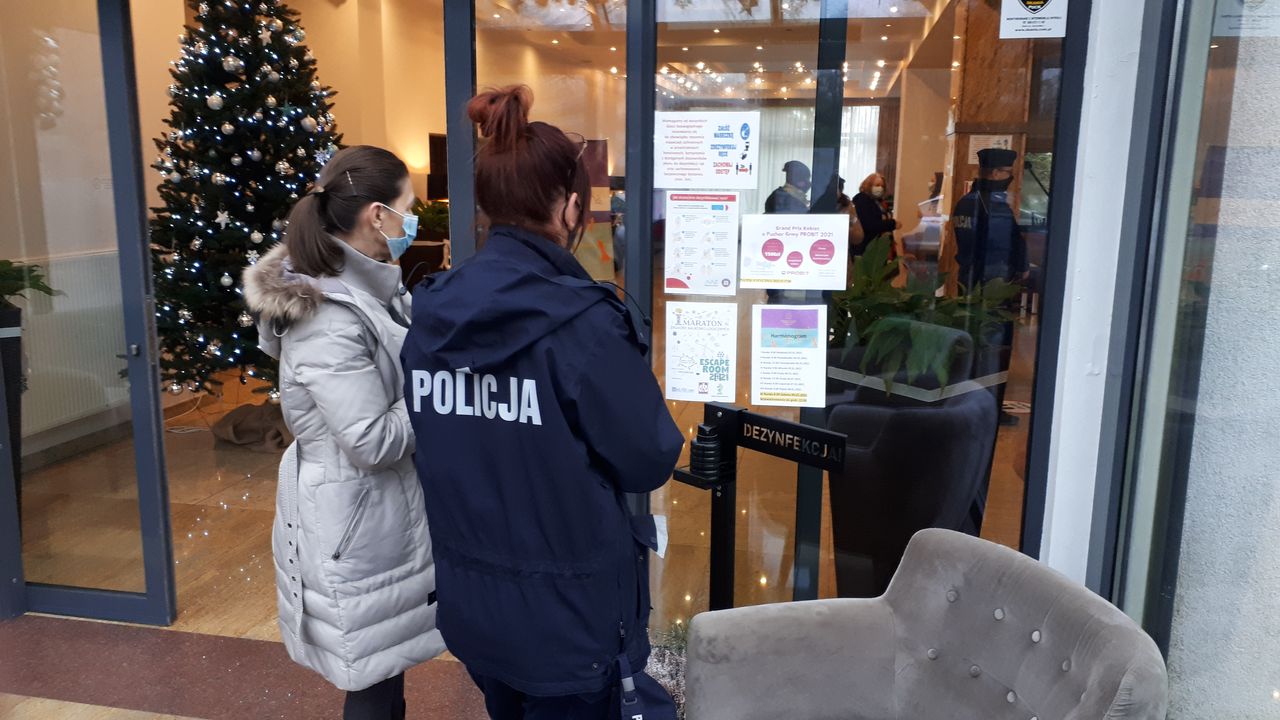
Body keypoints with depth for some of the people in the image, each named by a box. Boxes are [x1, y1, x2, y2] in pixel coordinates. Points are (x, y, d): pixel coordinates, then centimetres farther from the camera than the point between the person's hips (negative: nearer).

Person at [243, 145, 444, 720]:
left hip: (384, 510, 9)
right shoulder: (328, 319, -25)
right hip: (356, 521, -9)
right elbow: (374, 441, -25)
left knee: (387, 662, 24)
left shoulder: (365, 288, 3)